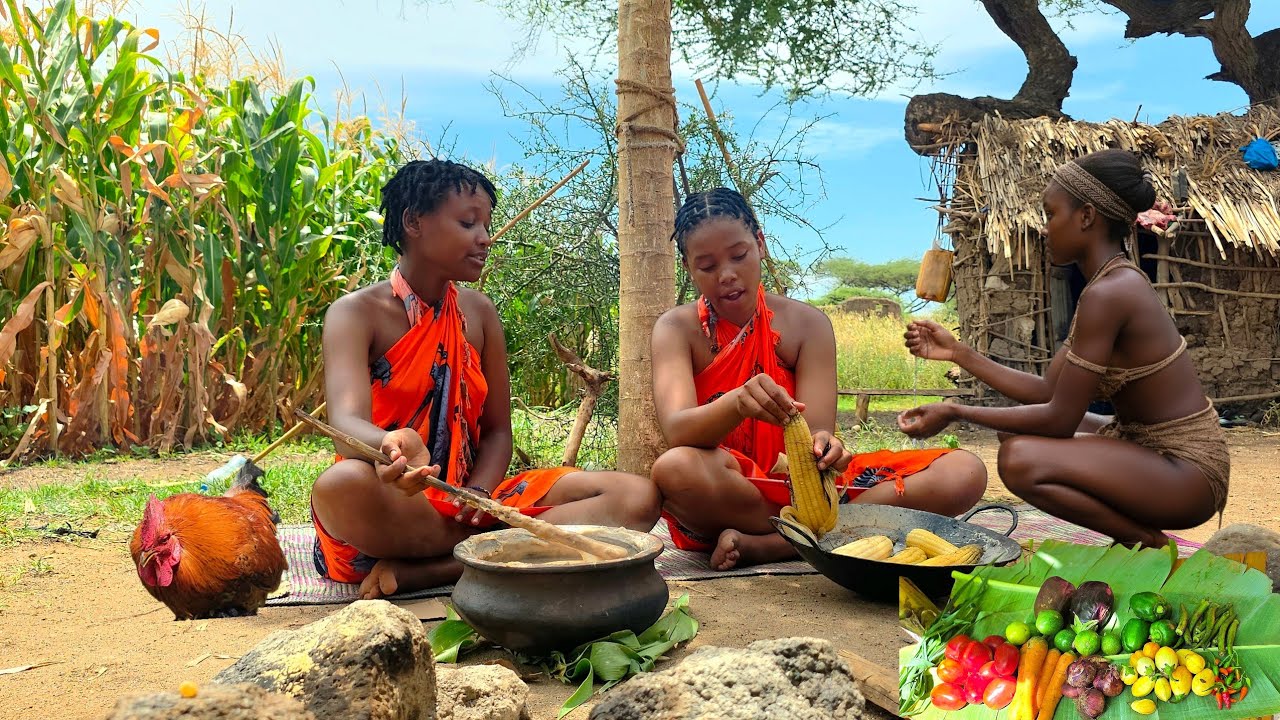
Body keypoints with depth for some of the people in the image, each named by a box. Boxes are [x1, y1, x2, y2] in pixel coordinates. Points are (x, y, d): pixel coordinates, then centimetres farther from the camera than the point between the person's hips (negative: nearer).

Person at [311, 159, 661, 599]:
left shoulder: (479, 313, 10)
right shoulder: (355, 313, -5)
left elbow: (497, 429, 9)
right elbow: (347, 422, -22)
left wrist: (477, 493, -13)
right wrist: (392, 446, -46)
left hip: (467, 504, 5)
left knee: (638, 497, -15)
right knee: (343, 484, -41)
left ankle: (422, 571, -23)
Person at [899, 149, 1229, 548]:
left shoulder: (1107, 294, -24)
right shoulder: (1117, 282, 7)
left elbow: (1059, 419, -22)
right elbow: (1047, 391, 5)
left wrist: (956, 413, -16)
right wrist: (959, 353, 5)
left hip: (1187, 472, -10)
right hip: (1148, 446, 10)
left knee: (1020, 459, -27)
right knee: (1019, 428, 16)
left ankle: (1147, 544, -4)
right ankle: (1136, 531, 12)